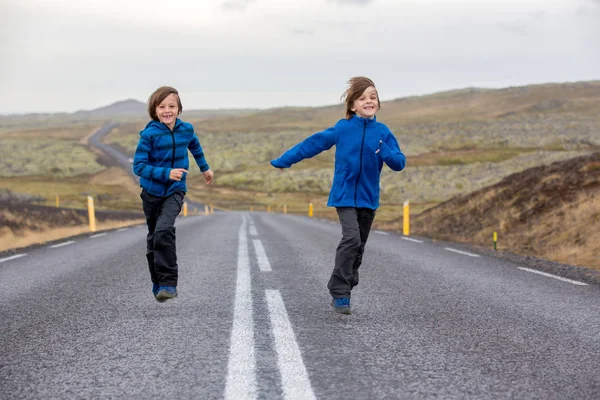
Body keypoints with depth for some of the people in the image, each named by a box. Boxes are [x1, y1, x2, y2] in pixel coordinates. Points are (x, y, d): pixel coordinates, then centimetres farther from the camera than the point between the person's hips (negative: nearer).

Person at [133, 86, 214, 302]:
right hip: (152, 191, 0)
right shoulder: (149, 134, -16)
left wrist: (205, 167, 32)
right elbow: (139, 166, -19)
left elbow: (194, 145, 18)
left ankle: (169, 283, -20)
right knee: (154, 236, 12)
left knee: (164, 230, -24)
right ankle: (158, 284, 30)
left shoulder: (186, 129, -5)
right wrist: (166, 173, -30)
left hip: (175, 190, 0)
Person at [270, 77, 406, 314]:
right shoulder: (342, 129, -6)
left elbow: (399, 163, -3)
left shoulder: (383, 132, 0)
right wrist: (283, 161, 4)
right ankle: (339, 293, -14)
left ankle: (341, 294, 22)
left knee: (358, 247, 8)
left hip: (368, 198, 3)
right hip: (344, 195, -3)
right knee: (351, 239, -21)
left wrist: (385, 152, -24)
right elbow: (312, 144, 1)